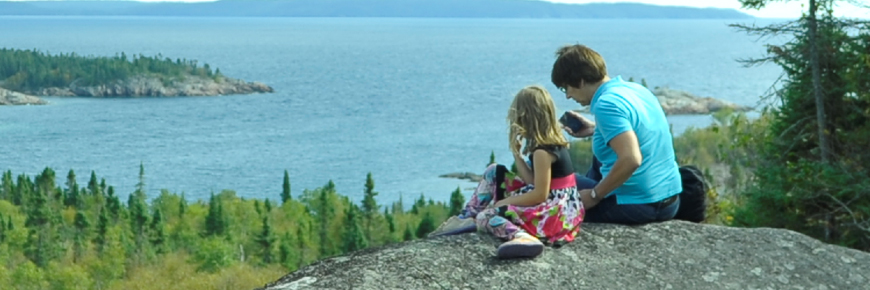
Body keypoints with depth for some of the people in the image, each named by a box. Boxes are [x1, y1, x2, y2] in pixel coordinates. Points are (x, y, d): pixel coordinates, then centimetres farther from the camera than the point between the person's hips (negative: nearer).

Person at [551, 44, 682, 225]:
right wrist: (595, 130, 19)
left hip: (639, 207, -8)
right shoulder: (636, 89, 7)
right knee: (599, 160, 32)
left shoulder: (606, 104, -19)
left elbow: (631, 159, -29)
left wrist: (594, 196, -17)